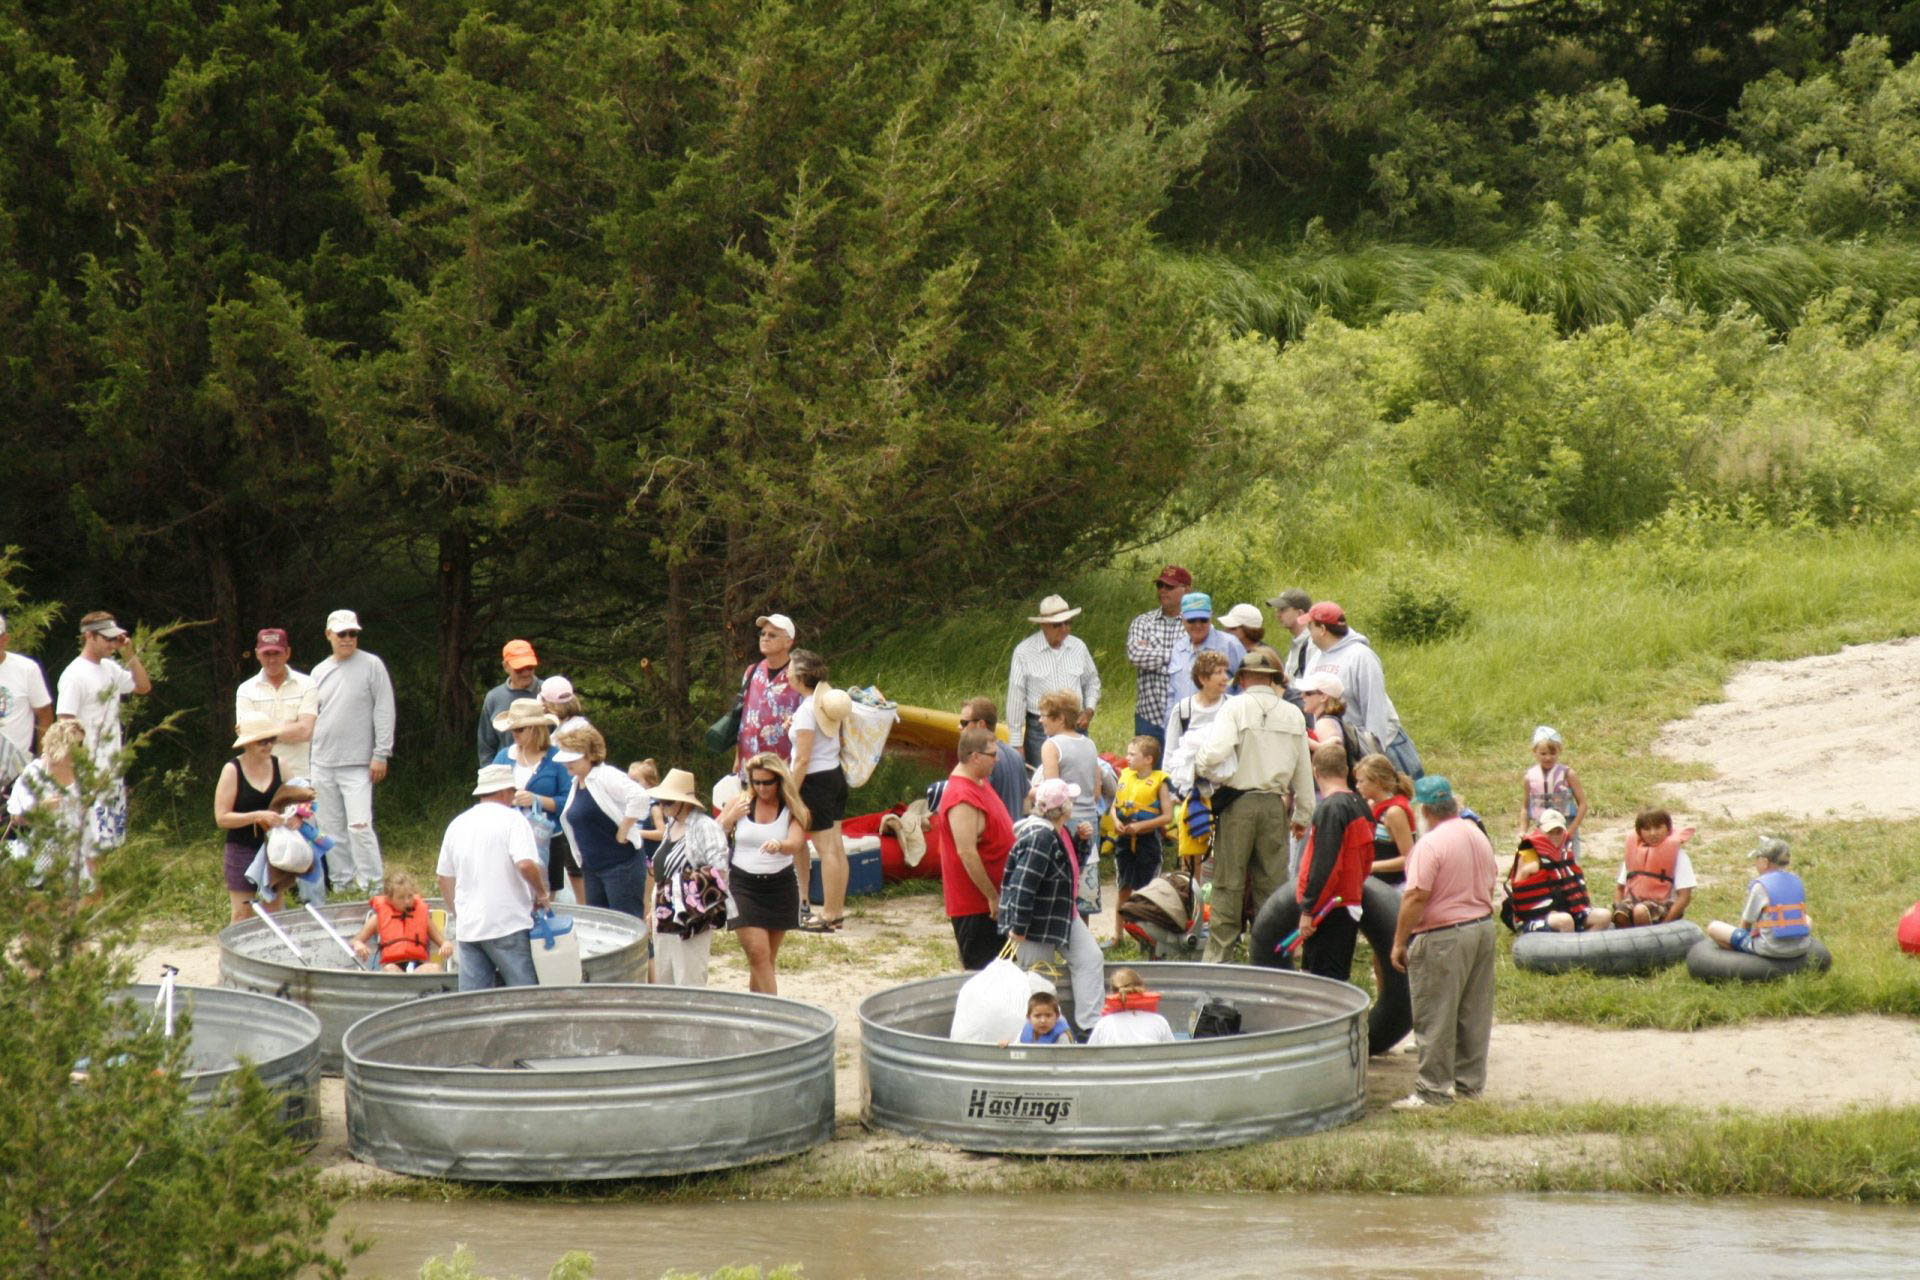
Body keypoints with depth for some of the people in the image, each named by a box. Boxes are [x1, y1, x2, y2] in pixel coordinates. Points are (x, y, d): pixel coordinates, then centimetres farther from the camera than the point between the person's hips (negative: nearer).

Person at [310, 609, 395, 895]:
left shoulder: (371, 666, -2)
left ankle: (373, 884, -8)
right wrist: (308, 763, 12)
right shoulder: (319, 672, 12)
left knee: (359, 825, -14)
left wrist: (381, 754, -10)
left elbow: (384, 711, -4)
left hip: (357, 764, -5)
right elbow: (311, 718, 17)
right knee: (331, 829, 6)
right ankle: (343, 882, 15)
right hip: (322, 763, 5)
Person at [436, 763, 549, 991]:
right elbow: (525, 864, -21)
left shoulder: (457, 824, 14)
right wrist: (542, 894, -4)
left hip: (468, 928, 6)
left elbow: (444, 878, 19)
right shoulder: (512, 820, -6)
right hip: (508, 925, -6)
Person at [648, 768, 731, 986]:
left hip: (689, 917, -9)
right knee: (664, 978, 13)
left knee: (688, 978, -8)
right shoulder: (671, 825, 14)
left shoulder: (705, 827, -13)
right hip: (665, 914, 9)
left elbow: (719, 870, -18)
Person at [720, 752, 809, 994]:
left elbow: (795, 844, -17)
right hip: (743, 886, -1)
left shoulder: (791, 810, -1)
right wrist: (731, 818, -14)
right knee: (758, 953, -13)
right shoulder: (739, 803, 2)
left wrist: (779, 845, -39)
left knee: (768, 957, 8)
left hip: (780, 886, 1)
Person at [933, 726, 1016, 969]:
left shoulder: (978, 785, 11)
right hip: (975, 904, -10)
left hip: (989, 901, 10)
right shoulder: (962, 798, -22)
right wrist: (993, 896, -22)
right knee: (978, 969, -5)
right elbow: (967, 853, -26)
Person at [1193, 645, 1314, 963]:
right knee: (1272, 883, 9)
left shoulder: (1236, 707, -6)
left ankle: (1217, 955, 4)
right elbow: (1303, 770, 13)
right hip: (1276, 805, 3)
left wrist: (1199, 764, 2)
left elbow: (1216, 752, -21)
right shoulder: (1293, 715, 7)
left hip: (1238, 802, -3)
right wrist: (1303, 815, 22)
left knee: (1228, 883, 2)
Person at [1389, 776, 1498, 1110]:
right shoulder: (1478, 836, 8)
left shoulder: (1430, 844, -18)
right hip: (1483, 927, 8)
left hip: (1443, 936, -8)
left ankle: (1433, 1090, 1)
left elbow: (1416, 897, -20)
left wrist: (1399, 942, -13)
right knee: (1474, 1013, 14)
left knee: (1434, 1019, -2)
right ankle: (1470, 1082, 21)